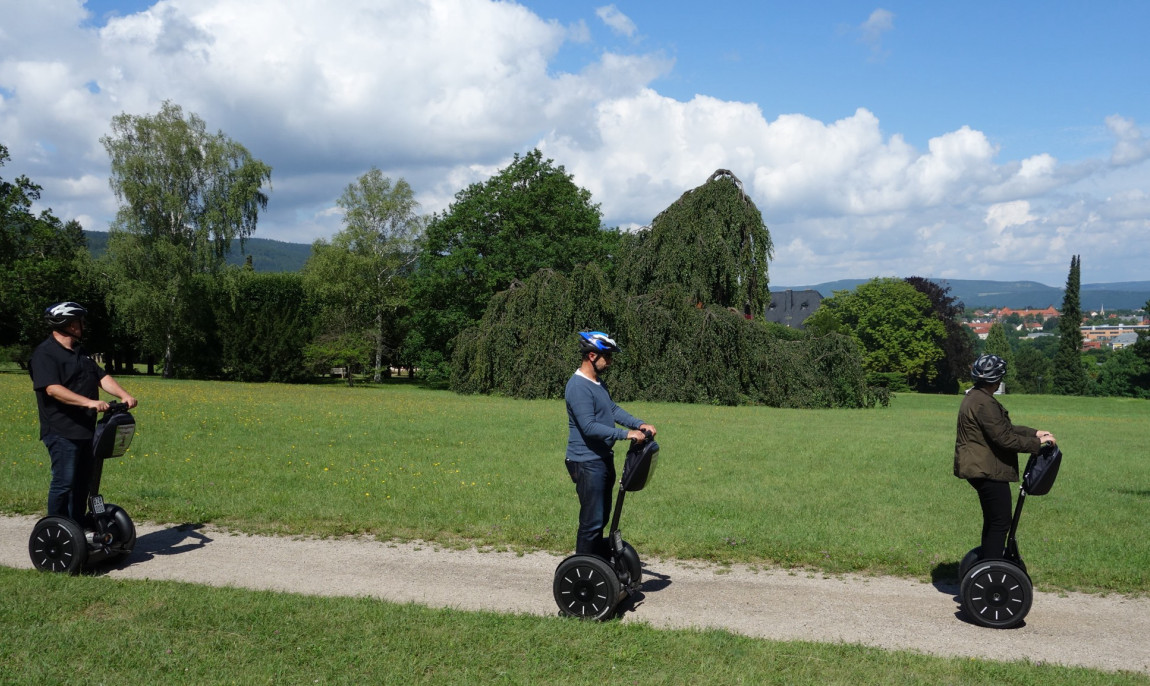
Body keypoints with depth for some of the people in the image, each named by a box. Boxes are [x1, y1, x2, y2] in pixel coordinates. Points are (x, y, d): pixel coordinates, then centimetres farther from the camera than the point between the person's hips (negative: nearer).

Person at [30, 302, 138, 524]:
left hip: (85, 430, 9)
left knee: (82, 481, 13)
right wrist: (88, 402, -34)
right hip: (62, 431, -9)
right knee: (64, 481, -6)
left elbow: (102, 378, 11)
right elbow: (53, 388, -24)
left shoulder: (80, 352, 17)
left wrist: (123, 395, -8)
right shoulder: (45, 354, -11)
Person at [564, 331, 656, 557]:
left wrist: (639, 424, 1)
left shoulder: (597, 382, 13)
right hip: (587, 462, -10)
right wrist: (626, 434, -27)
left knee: (602, 516, 18)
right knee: (592, 520, -4)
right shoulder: (579, 387, -20)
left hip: (603, 458, 10)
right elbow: (589, 427, -27)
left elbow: (613, 409, 15)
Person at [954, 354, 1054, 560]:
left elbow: (1005, 427, 19)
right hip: (988, 471, -11)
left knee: (993, 521, 20)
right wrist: (1037, 443, -13)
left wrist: (1034, 433, 11)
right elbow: (1004, 438, -23)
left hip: (981, 470, 11)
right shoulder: (984, 403, -21)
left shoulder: (975, 397, 14)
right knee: (999, 523, -5)